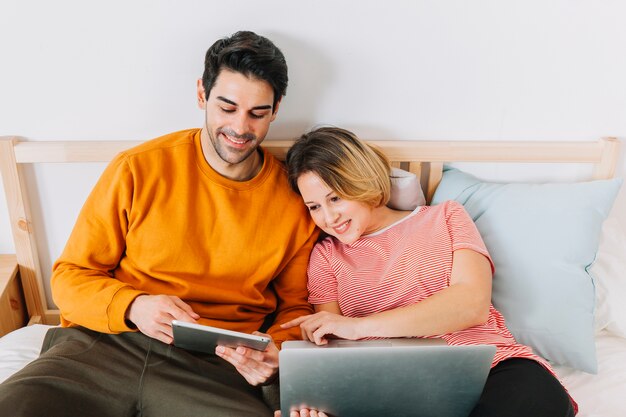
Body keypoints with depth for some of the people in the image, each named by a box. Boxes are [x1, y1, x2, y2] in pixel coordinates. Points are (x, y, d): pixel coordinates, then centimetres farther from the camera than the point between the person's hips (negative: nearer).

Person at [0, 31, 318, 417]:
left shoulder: (295, 199, 1)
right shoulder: (138, 169, -1)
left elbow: (296, 305, 13)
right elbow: (71, 275, 5)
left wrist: (275, 351, -8)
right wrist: (132, 306, -15)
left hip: (213, 366, 1)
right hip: (107, 342, 0)